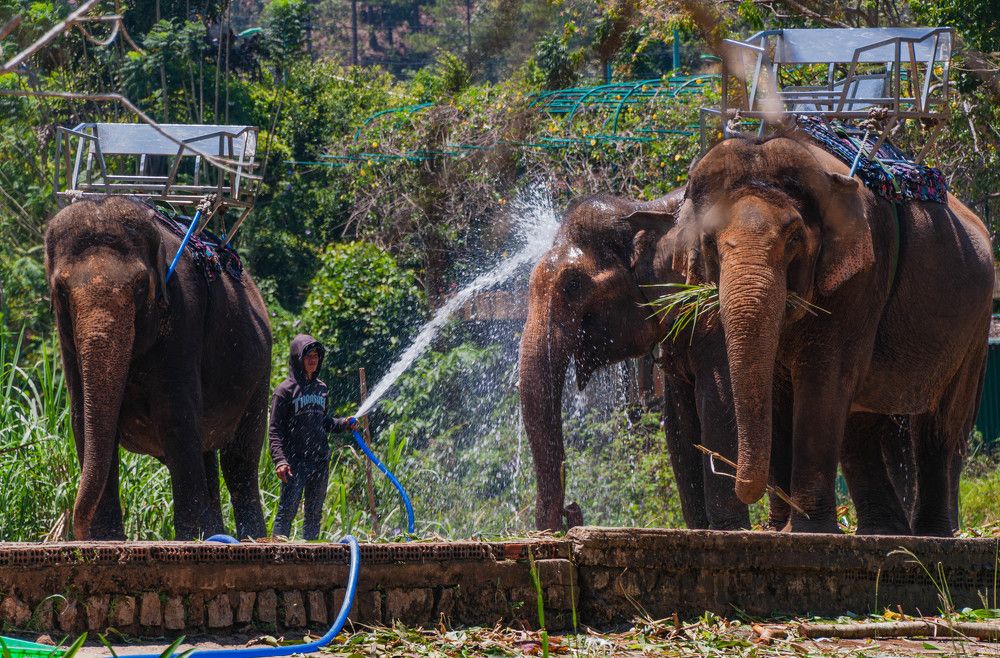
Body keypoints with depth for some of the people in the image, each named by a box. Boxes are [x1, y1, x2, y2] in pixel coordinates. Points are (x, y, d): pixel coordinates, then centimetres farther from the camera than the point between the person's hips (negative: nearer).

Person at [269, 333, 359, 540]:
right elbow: (275, 431, -8)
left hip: (320, 461, 6)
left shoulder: (321, 388, 14)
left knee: (314, 514, 9)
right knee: (287, 511, -12)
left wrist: (344, 424, 8)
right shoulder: (286, 390, -5)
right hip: (295, 461, -6)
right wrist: (280, 460, -18)